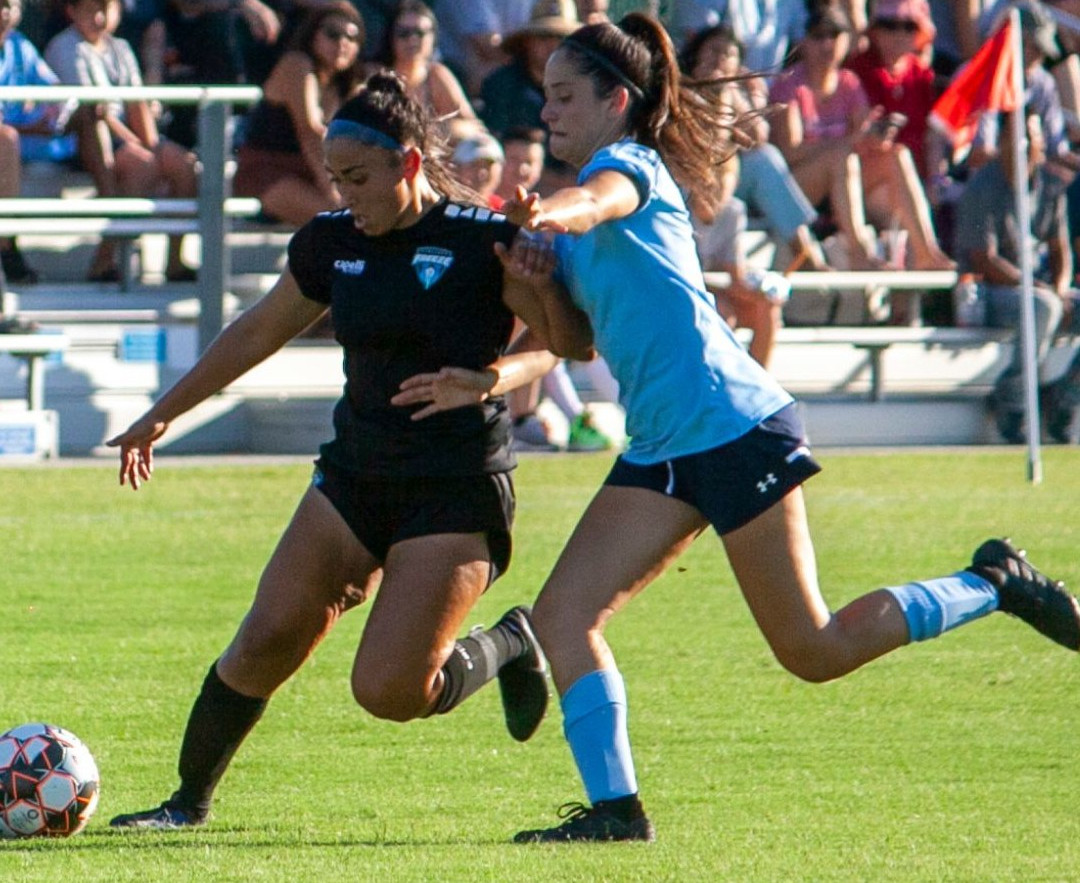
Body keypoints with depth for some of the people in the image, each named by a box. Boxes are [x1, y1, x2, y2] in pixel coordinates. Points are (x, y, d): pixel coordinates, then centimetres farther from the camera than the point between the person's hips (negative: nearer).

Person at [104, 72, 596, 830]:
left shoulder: (482, 242, -12)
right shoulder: (331, 243, 5)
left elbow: (573, 340, -10)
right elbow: (259, 333, 19)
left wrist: (490, 377, -30)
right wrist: (162, 416, 25)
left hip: (460, 491, -5)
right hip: (355, 476, 5)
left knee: (388, 691, -13)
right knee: (267, 640, -7)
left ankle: (508, 647, 16)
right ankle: (190, 800, 8)